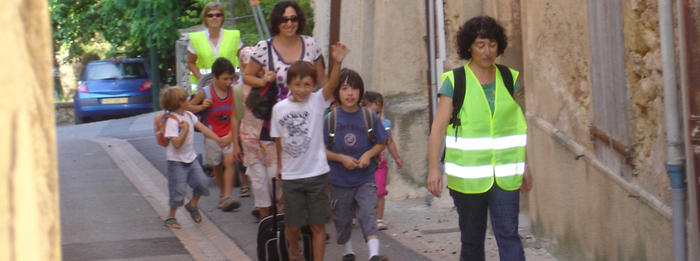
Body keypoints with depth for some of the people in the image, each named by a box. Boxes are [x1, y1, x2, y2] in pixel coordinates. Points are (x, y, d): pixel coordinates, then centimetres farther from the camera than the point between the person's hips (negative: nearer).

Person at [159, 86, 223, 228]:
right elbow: (177, 143, -25)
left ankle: (193, 205, 23)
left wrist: (217, 139, 0)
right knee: (178, 190, -3)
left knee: (201, 182, -2)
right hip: (176, 161, -7)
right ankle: (171, 217, 14)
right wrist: (185, 129, -25)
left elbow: (202, 128, 7)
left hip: (191, 158, 7)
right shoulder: (172, 121, -20)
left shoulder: (189, 115, 5)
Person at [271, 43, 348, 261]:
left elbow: (332, 85, -25)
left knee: (318, 225, 0)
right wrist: (279, 165, 13)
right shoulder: (279, 108, -1)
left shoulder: (317, 101, -6)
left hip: (316, 174, -1)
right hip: (291, 176, 2)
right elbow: (278, 140, 10)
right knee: (292, 224, 10)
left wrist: (337, 63, -41)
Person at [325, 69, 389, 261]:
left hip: (365, 179, -1)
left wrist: (369, 154, -12)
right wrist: (341, 158, -15)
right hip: (339, 181, 1)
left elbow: (381, 143, 7)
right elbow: (322, 149, 0)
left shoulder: (370, 116, -1)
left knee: (368, 215, -14)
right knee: (342, 219, 12)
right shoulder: (331, 119, -3)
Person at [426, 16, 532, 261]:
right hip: (468, 175, -2)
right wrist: (433, 169, -18)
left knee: (508, 235, -9)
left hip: (503, 175, 2)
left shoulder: (507, 79, 7)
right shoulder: (454, 82, -4)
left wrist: (524, 166, 15)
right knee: (472, 239, 7)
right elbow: (438, 128, -8)